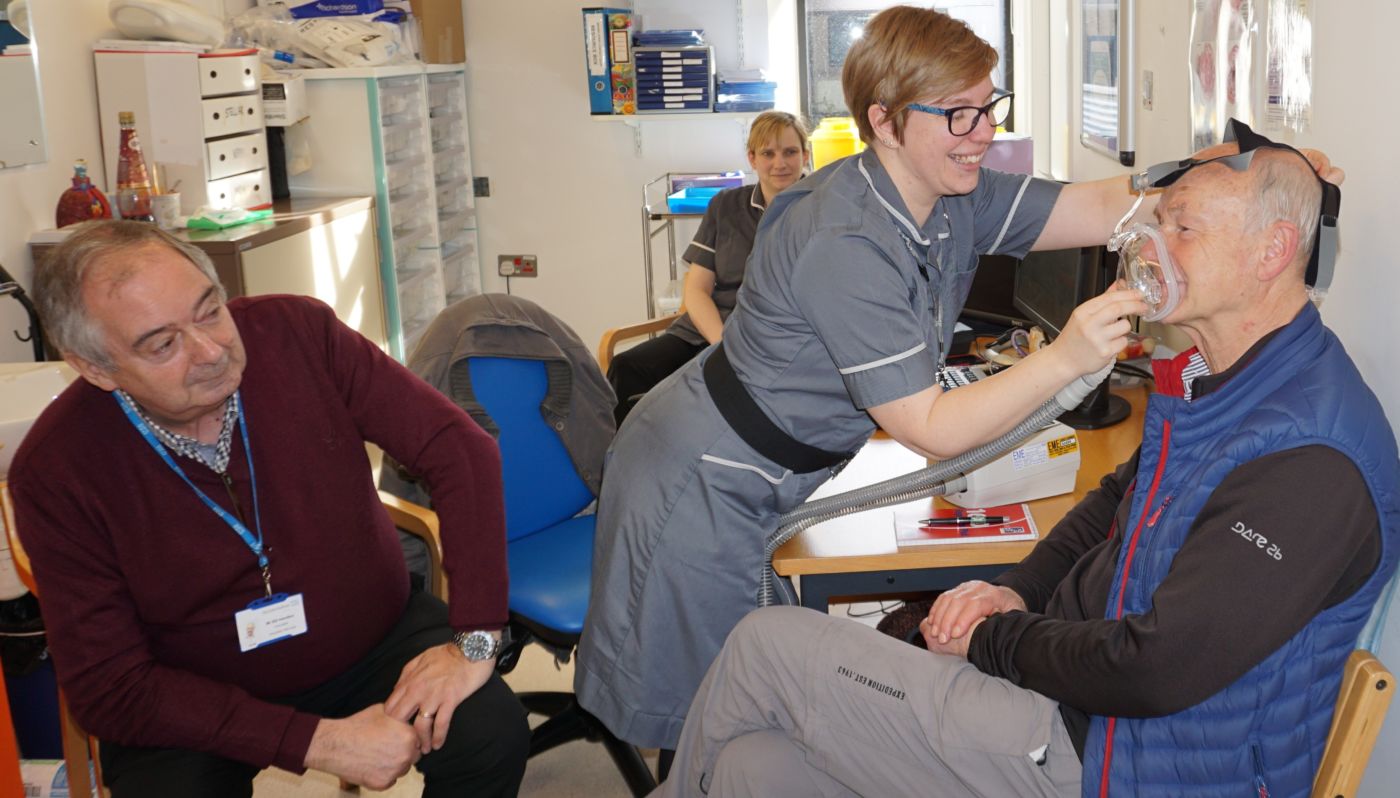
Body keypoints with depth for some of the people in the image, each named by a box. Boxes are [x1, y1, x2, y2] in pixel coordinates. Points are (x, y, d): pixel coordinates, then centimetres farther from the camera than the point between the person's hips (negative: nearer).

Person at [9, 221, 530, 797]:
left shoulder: (298, 334, -17)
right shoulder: (55, 472, -19)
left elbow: (459, 447, -15)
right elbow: (110, 687, -18)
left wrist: (473, 640, -24)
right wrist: (314, 741, -27)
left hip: (374, 639, 1)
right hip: (197, 704, -1)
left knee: (492, 734, -22)